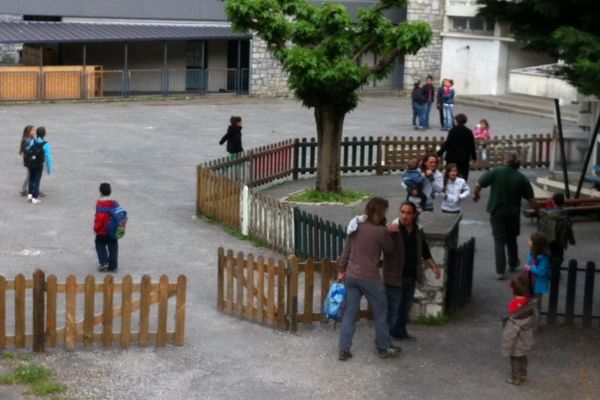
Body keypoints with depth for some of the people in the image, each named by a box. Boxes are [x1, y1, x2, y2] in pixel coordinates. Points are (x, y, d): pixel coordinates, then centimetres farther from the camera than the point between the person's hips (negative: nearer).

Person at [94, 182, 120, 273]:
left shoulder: (100, 203, -16)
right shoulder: (115, 203, 2)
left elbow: (99, 217, -20)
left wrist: (96, 228, -7)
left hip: (102, 231, -5)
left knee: (100, 246, 13)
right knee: (113, 247, 10)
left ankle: (103, 262, 2)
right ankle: (113, 265, 10)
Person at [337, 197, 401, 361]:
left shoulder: (356, 227, 3)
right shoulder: (380, 231, -15)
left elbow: (346, 251, 8)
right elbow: (389, 249, 3)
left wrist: (341, 270, 16)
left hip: (351, 276, 5)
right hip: (369, 278, -5)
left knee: (349, 313, 10)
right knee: (380, 312, 12)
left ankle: (344, 349, 11)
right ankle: (384, 347, 22)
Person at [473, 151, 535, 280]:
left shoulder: (495, 172, -13)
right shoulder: (521, 178, -8)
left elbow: (478, 185, -12)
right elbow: (530, 198, -5)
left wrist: (476, 195, 8)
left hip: (496, 212, -2)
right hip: (513, 213, 2)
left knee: (499, 241, 4)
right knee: (511, 239, 22)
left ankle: (500, 271, -2)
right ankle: (513, 264, 38)